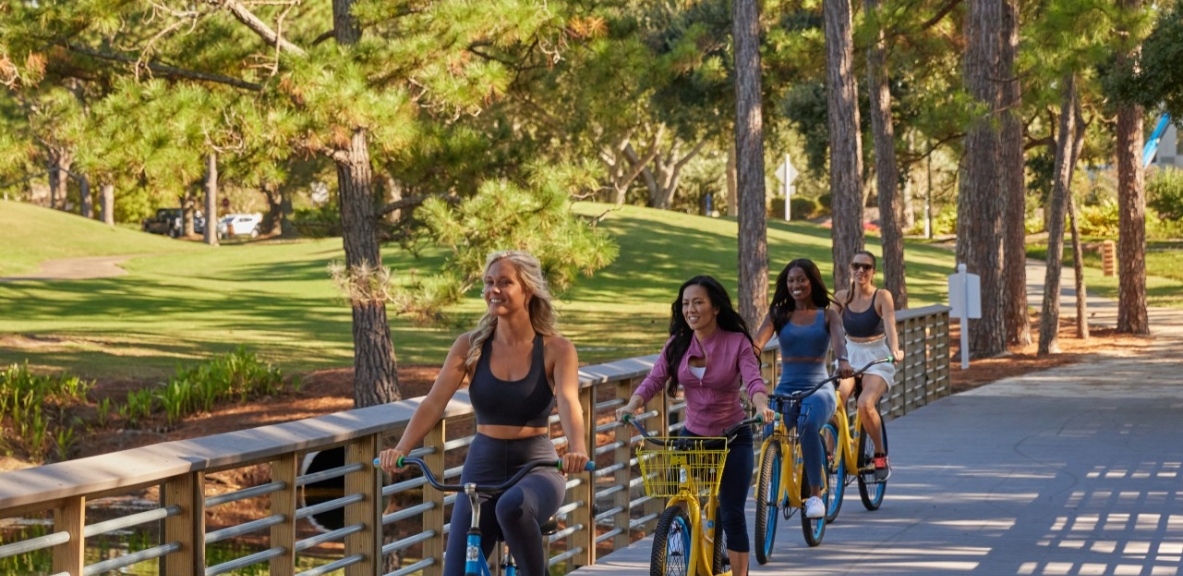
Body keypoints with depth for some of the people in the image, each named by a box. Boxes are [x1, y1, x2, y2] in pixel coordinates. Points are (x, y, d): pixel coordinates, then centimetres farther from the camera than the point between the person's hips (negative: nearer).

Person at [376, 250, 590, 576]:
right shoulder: (470, 346, 1)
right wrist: (401, 448, -27)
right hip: (482, 466, 3)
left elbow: (568, 402, -21)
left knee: (512, 507, -38)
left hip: (536, 467, -3)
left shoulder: (555, 350, -5)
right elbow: (434, 402, -9)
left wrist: (577, 448, -42)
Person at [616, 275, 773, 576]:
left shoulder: (737, 343, -11)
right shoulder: (677, 345, -1)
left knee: (732, 514, -4)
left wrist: (761, 406, -45)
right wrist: (632, 406, -30)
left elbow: (753, 381, -23)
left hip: (733, 438, -3)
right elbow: (654, 380, -10)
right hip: (693, 436, 3)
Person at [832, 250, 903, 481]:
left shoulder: (882, 297, -9)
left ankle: (881, 456, -8)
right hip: (849, 357, 3)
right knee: (834, 401, -27)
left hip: (877, 359, -3)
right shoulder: (842, 297, 2)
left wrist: (895, 351, -39)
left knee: (865, 404, -29)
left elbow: (890, 328, -20)